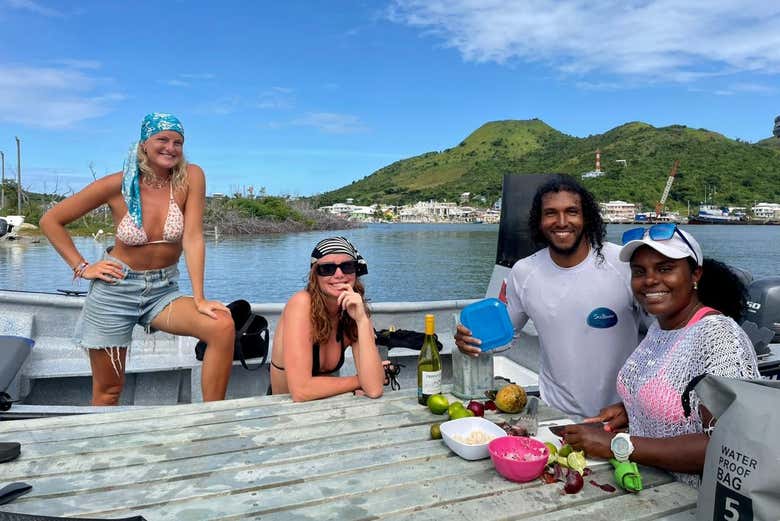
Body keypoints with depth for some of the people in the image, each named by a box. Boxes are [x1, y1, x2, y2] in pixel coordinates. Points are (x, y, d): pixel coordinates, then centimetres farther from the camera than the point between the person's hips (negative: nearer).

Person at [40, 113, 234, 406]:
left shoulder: (190, 177, -9)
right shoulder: (117, 185, -10)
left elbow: (193, 238, -15)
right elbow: (50, 221, 1)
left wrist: (199, 299, -21)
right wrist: (81, 268, -5)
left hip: (163, 290, 1)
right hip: (115, 291, 0)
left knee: (223, 326, -25)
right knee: (108, 391, 8)